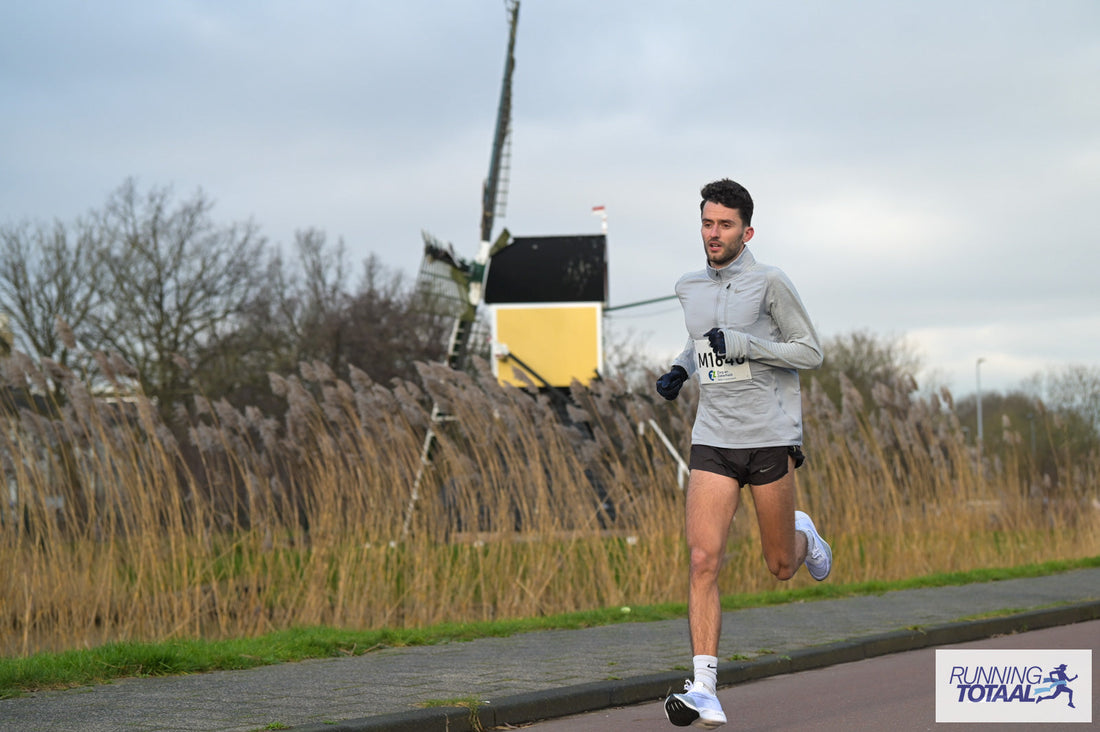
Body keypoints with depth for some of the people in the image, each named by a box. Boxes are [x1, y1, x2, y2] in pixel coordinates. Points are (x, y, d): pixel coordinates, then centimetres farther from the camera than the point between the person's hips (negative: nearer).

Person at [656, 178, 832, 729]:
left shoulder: (769, 282, -7)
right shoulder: (689, 287, 9)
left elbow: (811, 352, -5)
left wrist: (743, 345, -17)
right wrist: (680, 370, 9)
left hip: (769, 439, -3)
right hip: (712, 442, 3)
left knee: (781, 567, 8)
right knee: (703, 559, -14)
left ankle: (803, 535, 46)